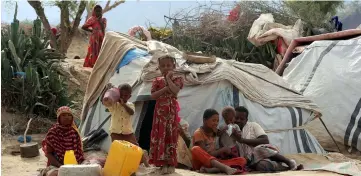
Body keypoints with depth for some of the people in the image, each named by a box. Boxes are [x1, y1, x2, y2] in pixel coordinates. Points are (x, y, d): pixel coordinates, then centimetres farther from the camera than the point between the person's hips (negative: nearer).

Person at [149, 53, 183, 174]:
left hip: (171, 111, -2)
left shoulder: (177, 79, 1)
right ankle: (163, 163, 7)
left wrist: (168, 78, -13)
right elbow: (153, 95, -7)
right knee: (160, 135, 0)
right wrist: (165, 88, -14)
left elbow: (175, 91, -20)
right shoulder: (157, 80, 7)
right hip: (160, 111, 2)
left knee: (171, 135, -1)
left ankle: (171, 163, 6)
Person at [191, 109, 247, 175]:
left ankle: (210, 170, -35)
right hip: (201, 163, -6)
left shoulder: (213, 132, 13)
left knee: (242, 160, -12)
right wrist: (223, 150, -11)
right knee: (196, 150, -37)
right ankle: (225, 168, -52)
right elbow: (206, 154, -16)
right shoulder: (198, 133, -8)